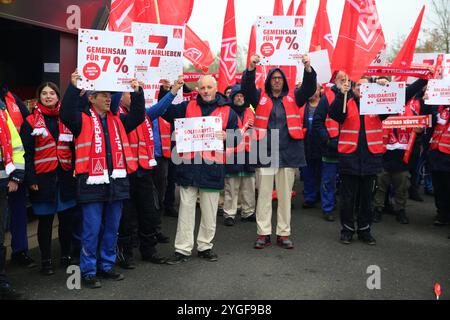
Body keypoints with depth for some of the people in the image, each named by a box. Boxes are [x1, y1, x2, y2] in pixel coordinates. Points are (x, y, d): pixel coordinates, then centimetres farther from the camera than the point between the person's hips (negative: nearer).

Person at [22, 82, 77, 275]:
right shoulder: (31, 122, 2)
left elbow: (74, 148, 12)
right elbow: (27, 153, -2)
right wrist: (31, 179, -10)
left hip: (65, 177, 3)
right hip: (43, 178, -3)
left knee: (67, 218, 6)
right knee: (45, 220, 5)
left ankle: (66, 256, 22)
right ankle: (46, 260, 17)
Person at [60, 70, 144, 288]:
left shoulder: (117, 121, 16)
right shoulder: (83, 120, -1)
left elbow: (138, 116, 13)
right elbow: (66, 114, -18)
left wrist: (137, 92, 2)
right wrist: (73, 87, -23)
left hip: (116, 181, 6)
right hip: (92, 182, -5)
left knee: (112, 228, 13)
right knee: (92, 230, 0)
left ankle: (106, 266, 26)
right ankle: (88, 271, 12)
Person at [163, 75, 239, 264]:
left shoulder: (228, 111, 7)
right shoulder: (187, 106, 9)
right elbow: (166, 113, 10)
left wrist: (226, 136, -11)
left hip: (212, 167, 0)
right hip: (188, 165, 0)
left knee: (209, 212, 9)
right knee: (186, 209, 5)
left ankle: (205, 246, 24)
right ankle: (183, 249, 12)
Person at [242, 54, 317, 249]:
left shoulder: (293, 98, 12)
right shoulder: (260, 97, 9)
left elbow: (310, 88, 2)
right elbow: (247, 87, -5)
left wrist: (308, 68, -15)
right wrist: (251, 68, -21)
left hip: (288, 153, 2)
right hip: (265, 153, -1)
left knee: (285, 195, 7)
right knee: (264, 195, 3)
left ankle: (283, 234, 16)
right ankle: (263, 233, 11)